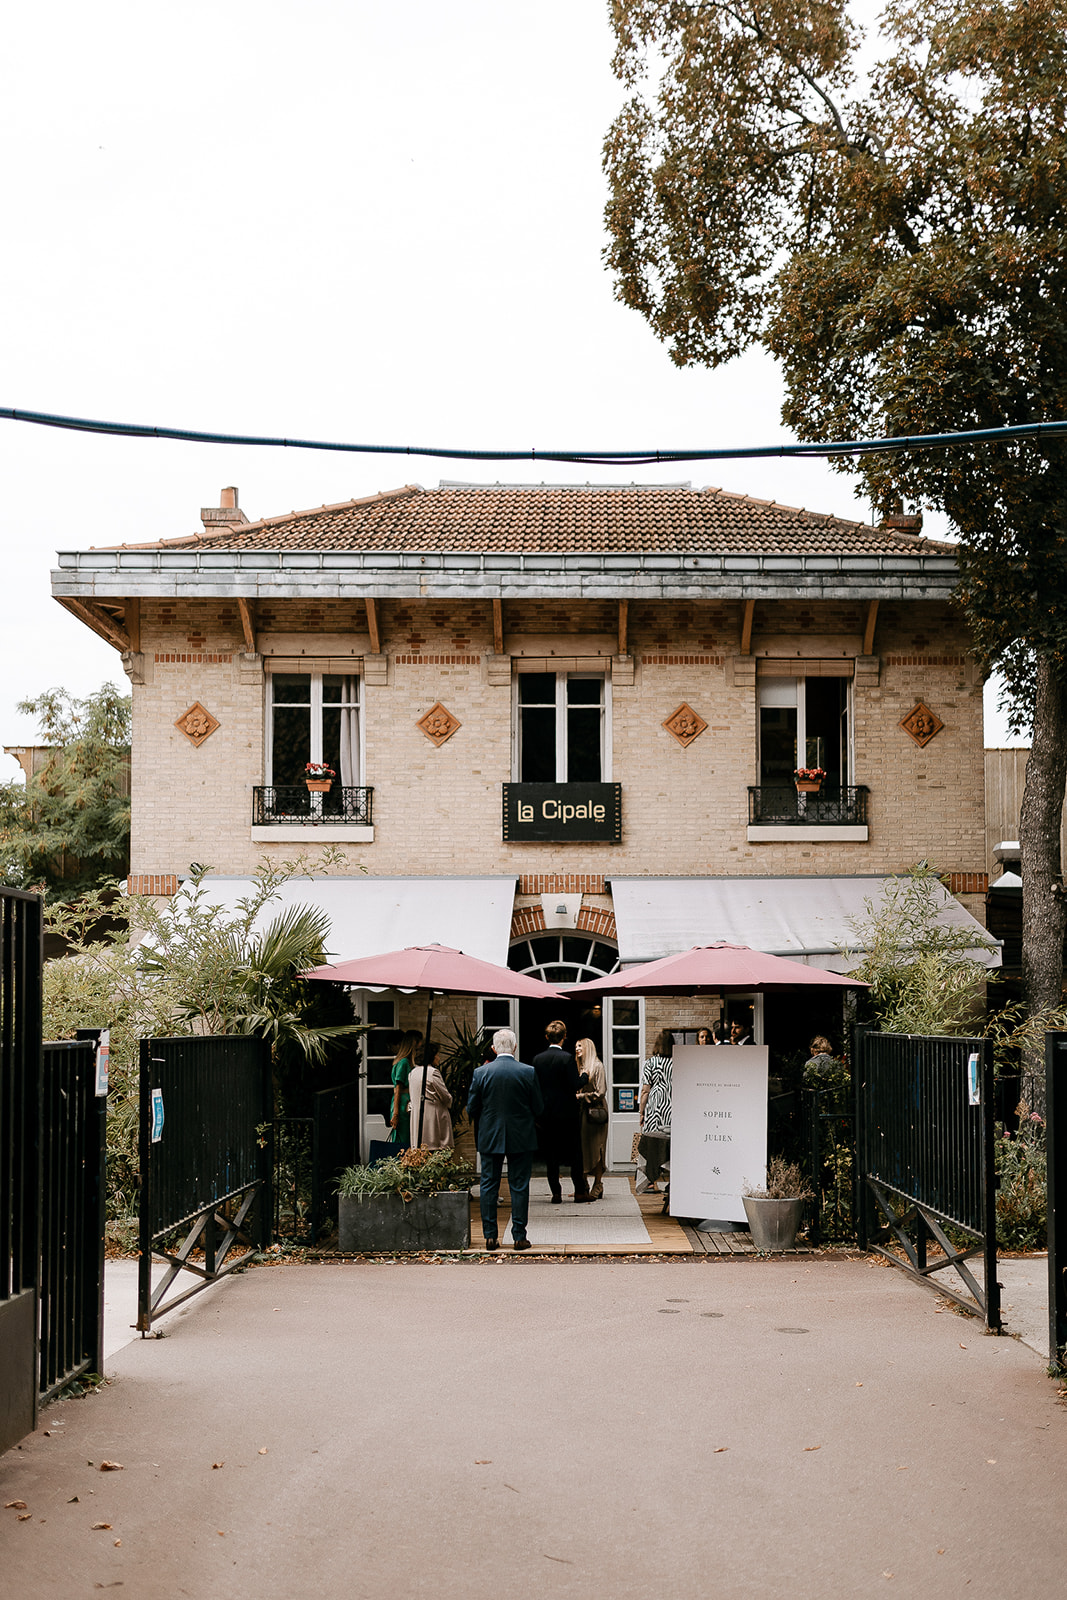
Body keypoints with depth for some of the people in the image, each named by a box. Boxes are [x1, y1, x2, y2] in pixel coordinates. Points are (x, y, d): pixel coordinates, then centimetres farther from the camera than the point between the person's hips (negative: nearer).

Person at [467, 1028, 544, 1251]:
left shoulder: (480, 1073, -7)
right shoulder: (528, 1072, -8)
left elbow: (471, 1109, -2)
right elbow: (539, 1108, -3)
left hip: (490, 1138, 0)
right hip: (521, 1139, 0)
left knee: (488, 1186, 9)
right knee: (519, 1187, 6)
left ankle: (490, 1236, 8)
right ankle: (519, 1237, 7)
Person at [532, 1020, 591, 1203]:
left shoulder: (537, 1059, 1)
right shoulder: (567, 1058, -12)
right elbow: (575, 1086, -15)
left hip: (547, 1114, 3)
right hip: (568, 1113, -3)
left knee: (551, 1155, 8)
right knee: (575, 1154, 7)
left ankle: (556, 1194, 7)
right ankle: (580, 1193, 9)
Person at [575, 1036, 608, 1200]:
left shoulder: (597, 1066, -8)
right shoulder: (581, 1067, 14)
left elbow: (600, 1093, -13)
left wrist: (580, 1097, -11)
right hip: (582, 1112, 7)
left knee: (595, 1149, -4)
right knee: (582, 1149, 5)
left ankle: (597, 1188, 3)